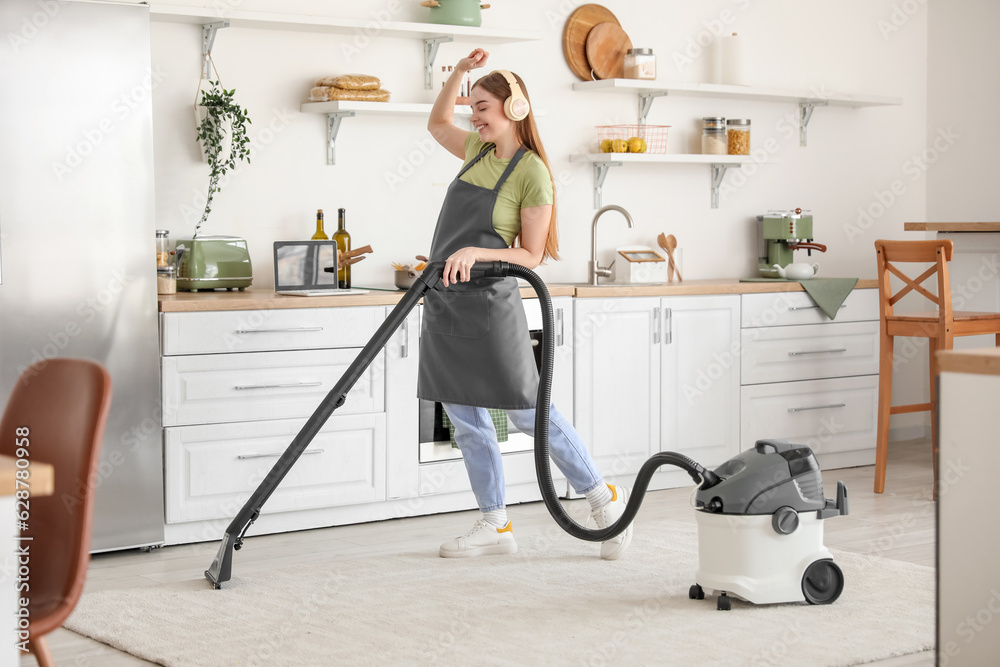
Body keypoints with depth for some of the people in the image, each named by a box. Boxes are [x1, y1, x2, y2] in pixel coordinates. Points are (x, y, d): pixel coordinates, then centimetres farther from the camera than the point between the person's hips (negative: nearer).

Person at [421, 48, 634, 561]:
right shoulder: (479, 150, 9)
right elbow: (437, 124, 28)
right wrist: (459, 72, 15)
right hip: (444, 302, 7)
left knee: (529, 412, -1)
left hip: (487, 302, -7)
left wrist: (476, 252, -24)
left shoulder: (532, 174, -11)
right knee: (464, 419, 8)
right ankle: (495, 524, 16)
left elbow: (532, 256, -11)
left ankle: (604, 499, 14)